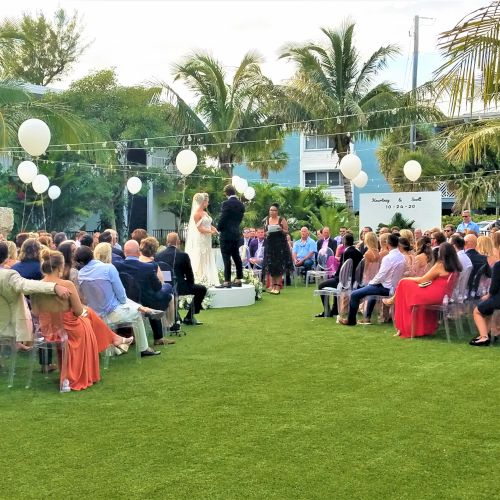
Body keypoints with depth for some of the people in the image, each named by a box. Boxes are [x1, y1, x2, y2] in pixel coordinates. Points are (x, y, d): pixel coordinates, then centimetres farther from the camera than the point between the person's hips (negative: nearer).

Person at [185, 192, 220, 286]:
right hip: (199, 240, -9)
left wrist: (215, 229, -4)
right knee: (199, 260, -6)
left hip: (206, 241, 9)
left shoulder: (205, 213, 15)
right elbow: (199, 228, -15)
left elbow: (209, 225, 15)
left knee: (207, 260, 8)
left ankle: (207, 280, 10)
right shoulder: (197, 213, -11)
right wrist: (211, 232, -14)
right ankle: (199, 280, -2)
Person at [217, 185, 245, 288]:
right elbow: (240, 219, 12)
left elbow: (222, 219, -14)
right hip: (236, 234, 7)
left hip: (226, 234, -7)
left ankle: (227, 281, -7)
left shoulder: (226, 203, -14)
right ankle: (238, 280, 16)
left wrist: (219, 228, 3)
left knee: (226, 258, -6)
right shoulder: (241, 204, 8)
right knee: (236, 257, 12)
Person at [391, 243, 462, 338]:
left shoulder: (440, 265, -16)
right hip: (446, 295, 9)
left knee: (404, 284, 4)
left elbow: (423, 280, -7)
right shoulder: (456, 267, 6)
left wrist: (409, 279, 10)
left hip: (435, 296, -9)